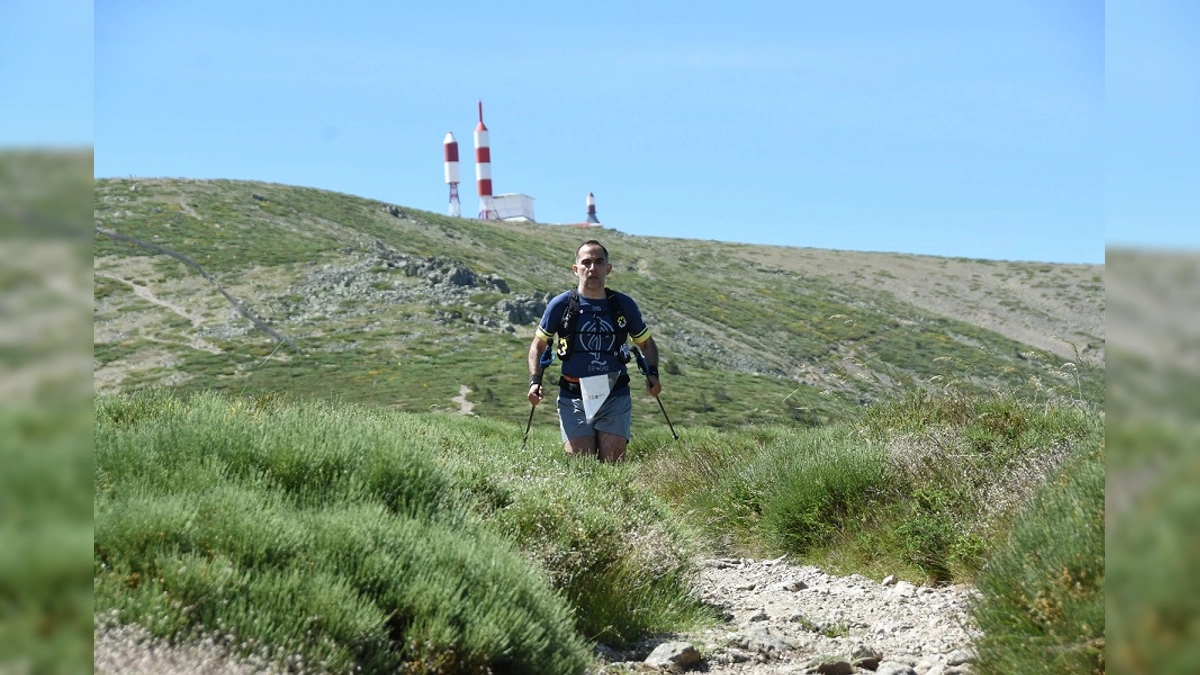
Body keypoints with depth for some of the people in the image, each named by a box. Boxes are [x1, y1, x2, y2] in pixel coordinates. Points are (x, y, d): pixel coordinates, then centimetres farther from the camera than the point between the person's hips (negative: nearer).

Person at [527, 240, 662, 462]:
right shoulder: (561, 305, 1)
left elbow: (646, 343, 18)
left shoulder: (624, 305, 5)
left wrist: (652, 374, 1)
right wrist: (535, 381, -3)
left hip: (615, 397, 1)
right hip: (573, 399, -1)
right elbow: (538, 345, 12)